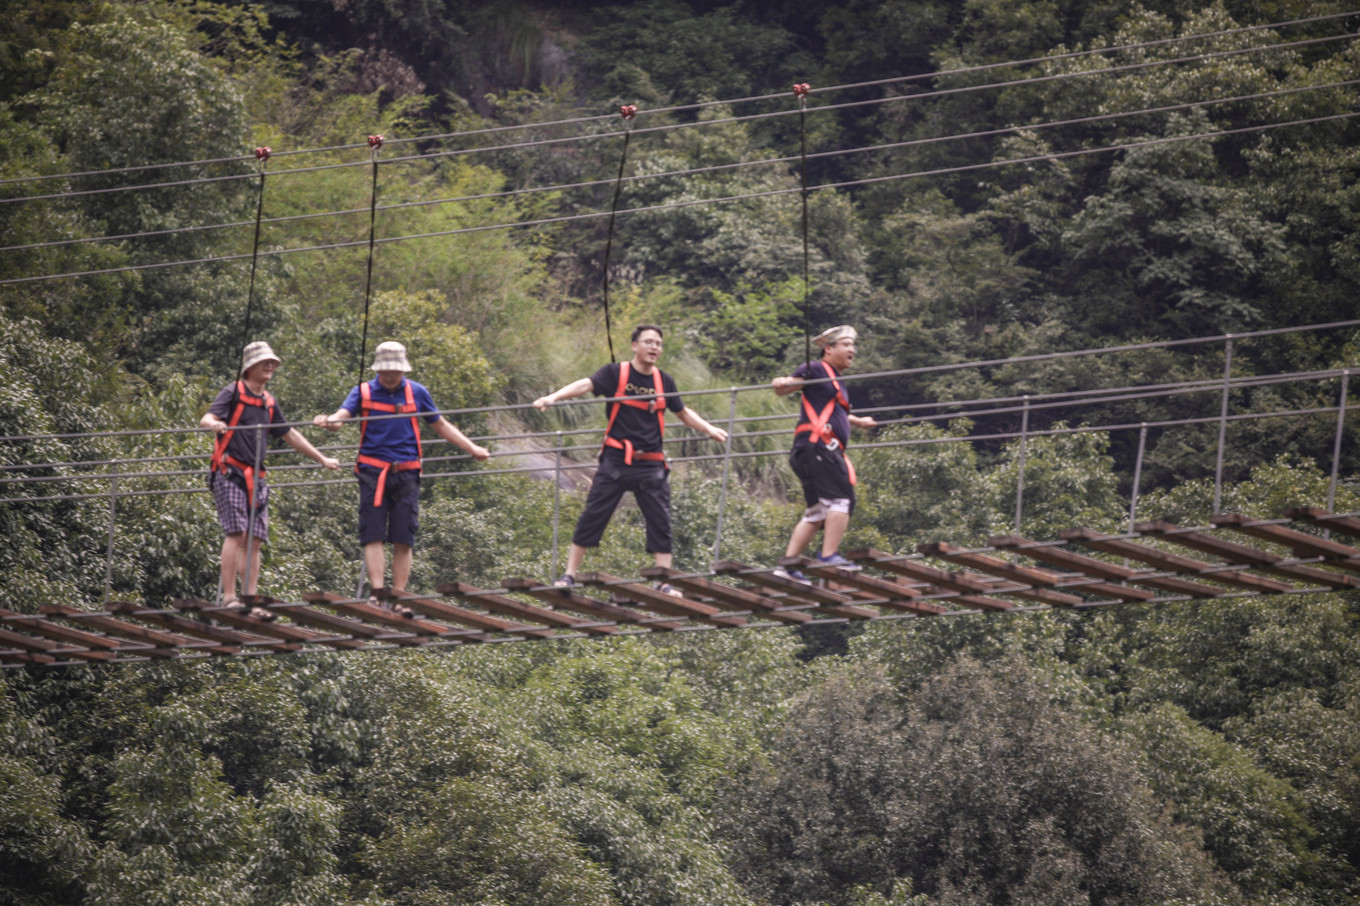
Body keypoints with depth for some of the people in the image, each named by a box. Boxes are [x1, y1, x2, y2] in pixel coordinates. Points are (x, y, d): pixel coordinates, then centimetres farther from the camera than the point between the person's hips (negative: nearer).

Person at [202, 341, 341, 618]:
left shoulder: (269, 402, 20)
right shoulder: (233, 392, 0)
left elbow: (289, 434, 31)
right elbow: (205, 419, -13)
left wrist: (322, 459, 36)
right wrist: (214, 424, -37)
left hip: (256, 478, 7)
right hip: (230, 473, -7)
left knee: (255, 540, 0)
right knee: (236, 533, -17)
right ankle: (229, 598, -19)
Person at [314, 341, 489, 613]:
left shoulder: (416, 393, 11)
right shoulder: (363, 392, 6)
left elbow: (441, 426, 22)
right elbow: (341, 416, -11)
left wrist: (472, 449, 21)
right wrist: (327, 422, -34)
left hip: (406, 474, 1)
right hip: (373, 473, -1)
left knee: (404, 539, -1)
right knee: (373, 535, -8)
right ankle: (378, 592, -11)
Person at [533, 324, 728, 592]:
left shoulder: (664, 381, 9)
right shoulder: (616, 373, -2)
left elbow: (683, 412, 24)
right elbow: (586, 385, -17)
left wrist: (709, 429, 15)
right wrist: (554, 396, -31)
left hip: (650, 464, 3)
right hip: (616, 459, -3)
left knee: (660, 521, -1)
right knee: (592, 517, -3)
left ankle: (665, 583, 4)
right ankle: (569, 575, 4)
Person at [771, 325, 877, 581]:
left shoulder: (835, 381, 28)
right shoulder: (817, 371, 0)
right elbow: (782, 389, -6)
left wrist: (858, 422, 55)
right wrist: (781, 384, -27)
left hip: (827, 451, 10)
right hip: (817, 445, -10)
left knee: (817, 512, 8)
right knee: (841, 499, -18)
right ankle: (829, 556, -23)